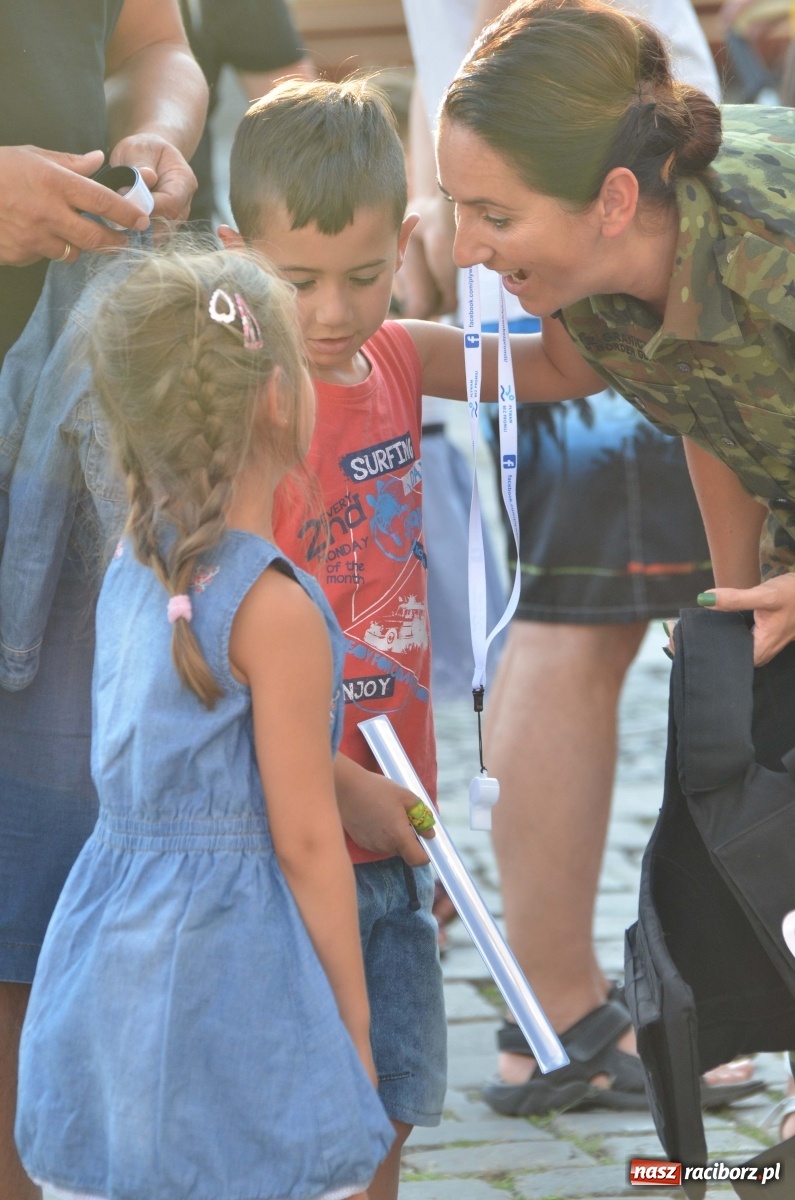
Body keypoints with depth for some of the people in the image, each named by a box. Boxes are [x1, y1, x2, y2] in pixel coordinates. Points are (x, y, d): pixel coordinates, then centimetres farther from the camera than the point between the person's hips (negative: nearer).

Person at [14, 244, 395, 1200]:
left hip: (96, 963, 8)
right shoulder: (275, 607, -15)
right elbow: (304, 840, -12)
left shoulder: (128, 570, 7)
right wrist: (352, 1017, -3)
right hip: (224, 968, -8)